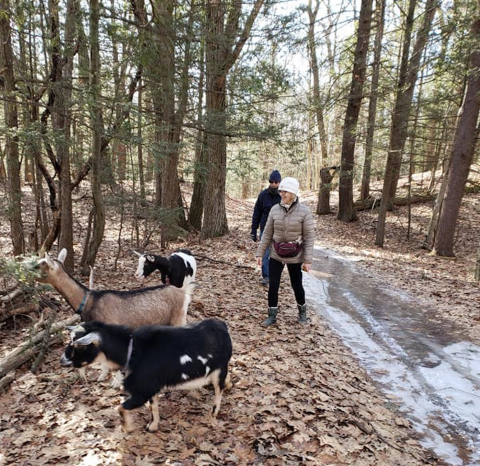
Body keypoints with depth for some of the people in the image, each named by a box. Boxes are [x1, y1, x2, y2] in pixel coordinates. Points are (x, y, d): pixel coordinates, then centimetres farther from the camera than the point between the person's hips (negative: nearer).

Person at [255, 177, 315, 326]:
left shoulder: (304, 211, -13)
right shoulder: (275, 209, -3)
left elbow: (309, 237, -12)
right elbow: (267, 233, 3)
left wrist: (308, 260, -15)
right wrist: (260, 253, 1)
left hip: (295, 257, -2)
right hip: (276, 255, 3)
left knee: (296, 285, 13)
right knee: (273, 285, 3)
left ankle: (302, 311, 39)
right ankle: (272, 316, 19)